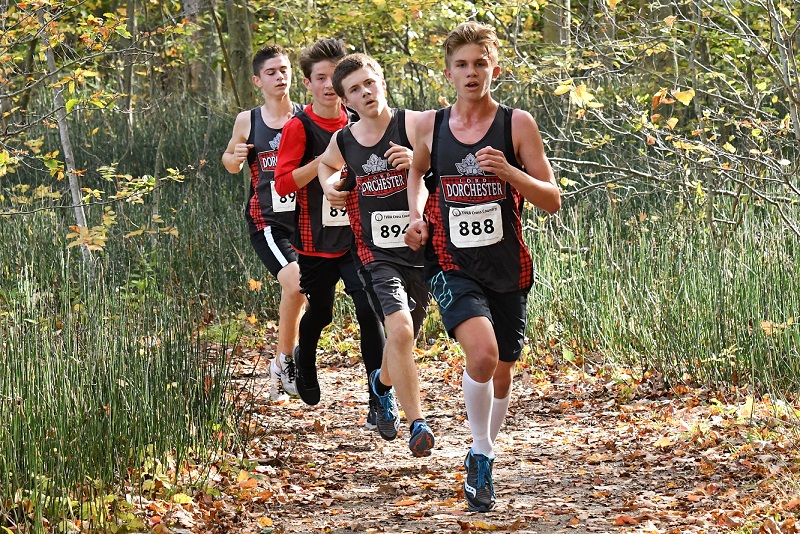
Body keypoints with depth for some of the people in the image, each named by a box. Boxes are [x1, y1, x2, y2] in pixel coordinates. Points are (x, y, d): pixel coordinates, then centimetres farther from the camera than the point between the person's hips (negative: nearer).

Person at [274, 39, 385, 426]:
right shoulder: (300, 127, -7)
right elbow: (283, 183, -14)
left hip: (356, 235, 2)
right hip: (316, 241, -2)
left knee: (369, 310, -13)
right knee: (319, 313, 15)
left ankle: (380, 400, -10)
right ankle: (303, 362, 49)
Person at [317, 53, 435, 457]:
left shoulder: (412, 125, -8)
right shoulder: (343, 142, 4)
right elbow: (327, 164, 29)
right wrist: (330, 186, 8)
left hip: (422, 247, 0)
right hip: (378, 253, 0)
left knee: (404, 336, 15)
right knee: (399, 331, -22)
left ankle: (383, 382, 49)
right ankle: (416, 424, -19)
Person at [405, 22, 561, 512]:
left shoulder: (517, 124, -4)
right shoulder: (430, 125, 3)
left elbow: (552, 200, -4)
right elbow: (418, 172, 25)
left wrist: (509, 172, -20)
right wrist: (417, 215, 7)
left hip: (508, 269, 1)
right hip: (453, 266, -1)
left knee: (502, 374, 12)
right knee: (482, 351, -26)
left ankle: (482, 457, 38)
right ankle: (482, 456, -8)